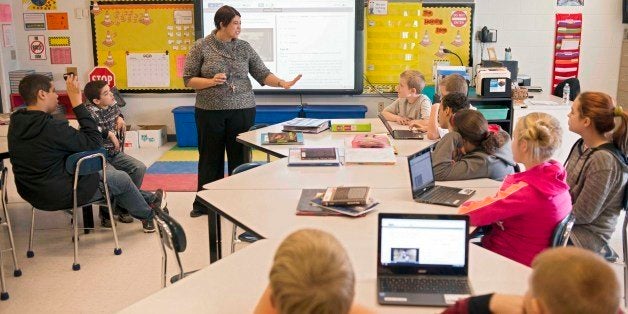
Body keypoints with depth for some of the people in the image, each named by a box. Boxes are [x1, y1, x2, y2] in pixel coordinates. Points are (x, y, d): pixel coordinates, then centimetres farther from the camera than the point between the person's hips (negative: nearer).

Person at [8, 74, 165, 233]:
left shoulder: (16, 123, -5)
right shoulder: (52, 128, -33)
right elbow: (94, 142, -23)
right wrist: (77, 102, -24)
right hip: (62, 195, -8)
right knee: (123, 179, 13)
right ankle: (148, 215, 40)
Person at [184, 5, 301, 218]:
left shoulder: (244, 47, 4)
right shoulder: (201, 47, -2)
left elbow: (262, 74, 2)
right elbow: (188, 79, -2)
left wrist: (282, 83, -15)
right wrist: (211, 82, -19)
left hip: (242, 110, 2)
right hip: (210, 112, -1)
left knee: (240, 157, 6)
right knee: (210, 158, 8)